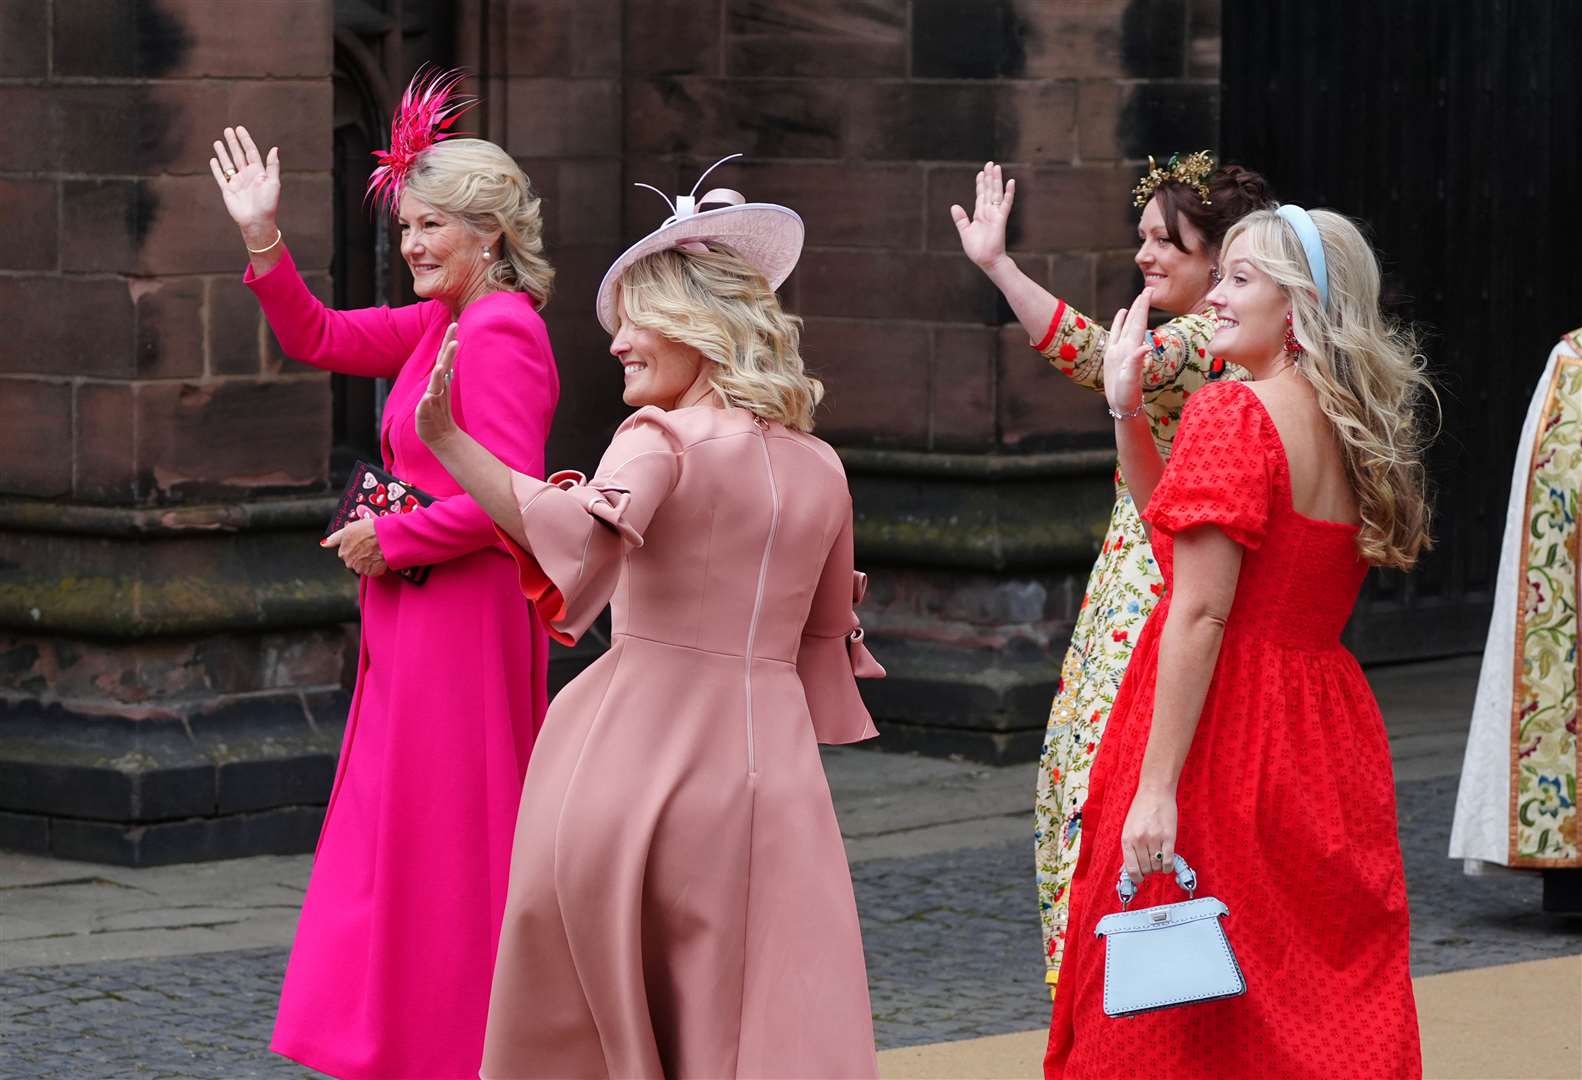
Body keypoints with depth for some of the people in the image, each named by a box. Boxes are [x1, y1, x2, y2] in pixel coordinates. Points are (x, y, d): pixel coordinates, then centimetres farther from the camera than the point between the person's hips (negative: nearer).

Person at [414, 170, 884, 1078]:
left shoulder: (661, 440, -7)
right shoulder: (821, 469, 12)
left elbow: (581, 535, -27)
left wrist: (447, 441, -30)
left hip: (638, 754, -4)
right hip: (768, 761, 4)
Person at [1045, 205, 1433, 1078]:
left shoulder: (1233, 415, -14)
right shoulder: (1353, 429, 11)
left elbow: (1200, 612, -20)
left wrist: (1156, 786, -21)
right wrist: (1127, 413, 13)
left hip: (1225, 727, -8)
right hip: (1327, 735, 8)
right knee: (1328, 998, 13)